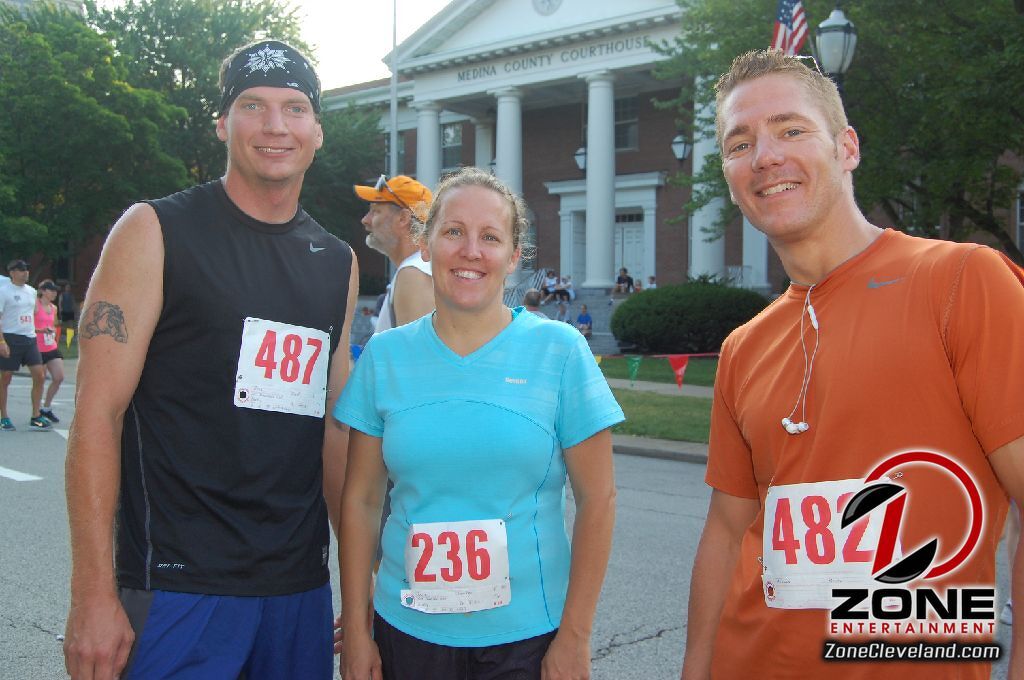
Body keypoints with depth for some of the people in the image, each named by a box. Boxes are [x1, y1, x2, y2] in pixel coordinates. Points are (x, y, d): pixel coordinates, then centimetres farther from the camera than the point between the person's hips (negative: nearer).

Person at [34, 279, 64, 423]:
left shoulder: (54, 308, 13)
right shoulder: (35, 305, -8)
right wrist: (41, 330, -26)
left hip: (52, 348, 6)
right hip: (38, 348, -6)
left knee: (59, 377, -1)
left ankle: (46, 408, 15)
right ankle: (37, 413, 13)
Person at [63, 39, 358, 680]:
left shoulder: (339, 263, 10)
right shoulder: (156, 231, -5)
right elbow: (99, 413, -9)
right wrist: (93, 592, -13)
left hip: (302, 586, 5)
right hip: (177, 583, -4)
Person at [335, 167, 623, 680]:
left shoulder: (560, 350, -7)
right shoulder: (385, 355, 0)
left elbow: (597, 498, -6)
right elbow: (361, 499, 2)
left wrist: (574, 638, -7)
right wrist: (355, 631, 1)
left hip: (527, 636, -2)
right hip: (406, 632, 2)